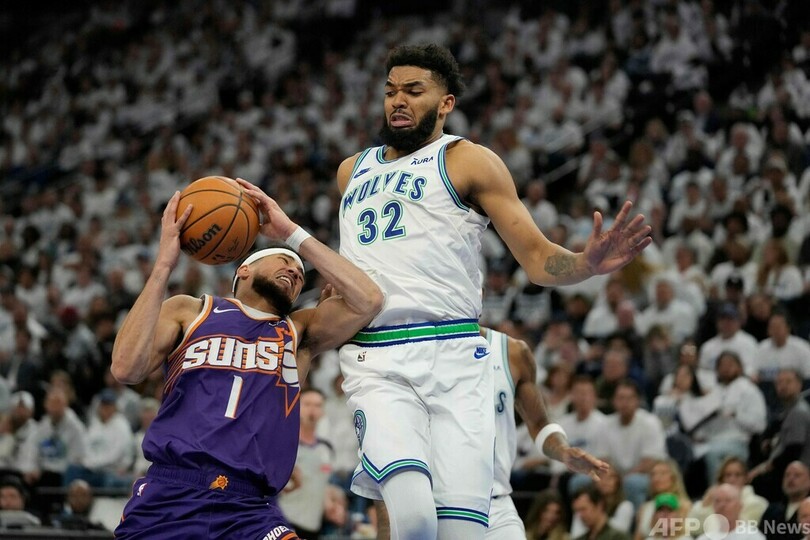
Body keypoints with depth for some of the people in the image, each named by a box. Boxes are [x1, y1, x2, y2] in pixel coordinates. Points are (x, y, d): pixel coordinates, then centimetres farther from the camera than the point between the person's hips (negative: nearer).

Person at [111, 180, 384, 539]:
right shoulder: (189, 312, 15)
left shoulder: (299, 333, 22)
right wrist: (164, 264, -2)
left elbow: (368, 300, 5)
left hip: (248, 510, 2)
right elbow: (126, 369, -2)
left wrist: (292, 233, 8)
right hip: (168, 498, -1)